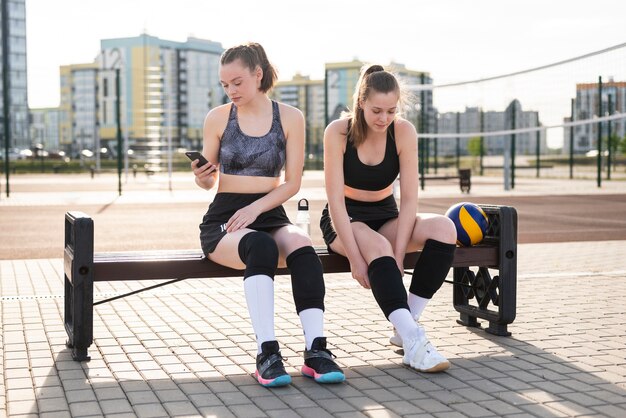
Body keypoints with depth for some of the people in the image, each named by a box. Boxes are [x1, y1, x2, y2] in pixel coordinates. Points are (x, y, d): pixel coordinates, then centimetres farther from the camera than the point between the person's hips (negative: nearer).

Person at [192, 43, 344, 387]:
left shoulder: (290, 118, 4)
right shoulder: (218, 118, 4)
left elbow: (292, 183, 1)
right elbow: (209, 182, 8)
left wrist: (255, 208, -14)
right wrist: (201, 176, -16)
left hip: (269, 214, 1)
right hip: (224, 218, -1)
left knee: (302, 246, -33)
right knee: (260, 247, -36)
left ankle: (316, 350, -36)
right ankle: (266, 352, -38)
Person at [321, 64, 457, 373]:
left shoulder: (404, 132, -11)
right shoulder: (338, 132, -17)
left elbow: (409, 199, -13)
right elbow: (336, 200, -19)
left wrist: (399, 254, -23)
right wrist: (355, 258, -27)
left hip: (385, 216, 4)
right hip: (344, 220, -3)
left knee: (444, 228, -25)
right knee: (378, 248, -37)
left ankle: (405, 327, -21)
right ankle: (414, 342, -41)